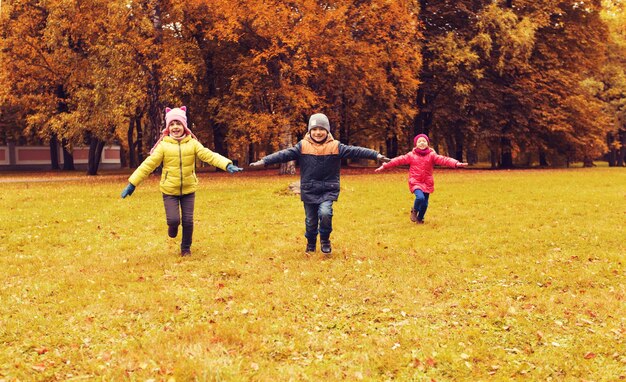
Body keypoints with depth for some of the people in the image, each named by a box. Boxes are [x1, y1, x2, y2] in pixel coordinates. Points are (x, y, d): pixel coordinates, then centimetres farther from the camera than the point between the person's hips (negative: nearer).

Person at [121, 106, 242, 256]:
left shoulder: (192, 143, -4)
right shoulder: (164, 145, -7)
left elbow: (210, 155, -15)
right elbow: (148, 164, -9)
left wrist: (228, 165, -32)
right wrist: (132, 183, -13)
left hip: (188, 189, 1)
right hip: (169, 190, -1)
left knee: (188, 221, 3)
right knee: (173, 220, -11)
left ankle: (186, 248, 27)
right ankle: (173, 226, 28)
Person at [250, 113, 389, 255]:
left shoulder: (335, 146, -4)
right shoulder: (303, 146, -4)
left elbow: (355, 151, -12)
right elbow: (284, 154, -10)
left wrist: (376, 155, -21)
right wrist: (264, 161, -19)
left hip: (328, 191, -1)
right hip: (309, 191, 1)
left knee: (325, 213, -23)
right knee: (310, 221, 7)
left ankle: (325, 240, 4)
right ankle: (311, 244, 35)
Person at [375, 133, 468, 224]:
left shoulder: (431, 155, 0)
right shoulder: (411, 155, 1)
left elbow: (443, 159, -13)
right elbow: (399, 160, -2)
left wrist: (456, 163, -29)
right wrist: (384, 166, -7)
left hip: (427, 183, 2)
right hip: (415, 182, -2)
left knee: (425, 203, 4)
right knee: (420, 197, -26)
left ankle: (420, 219, 33)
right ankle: (414, 211, 7)